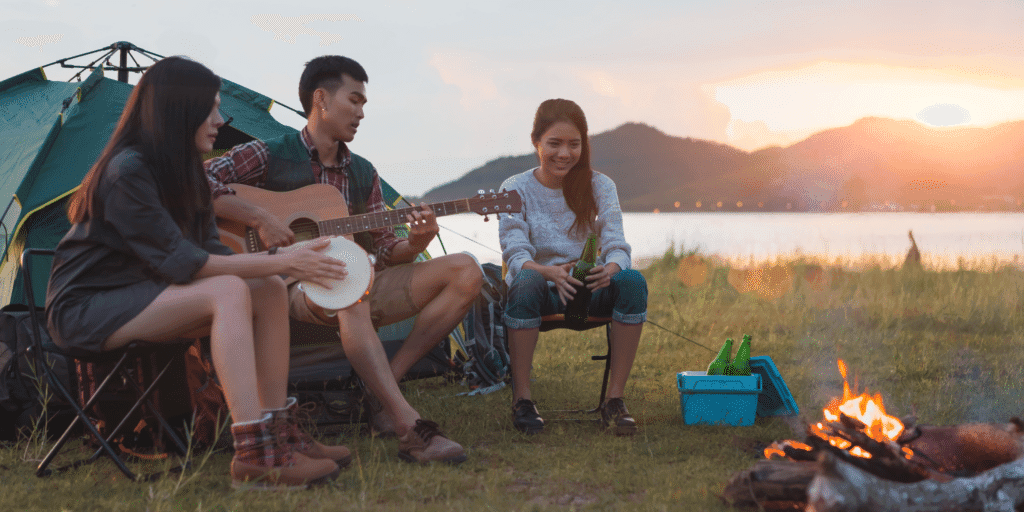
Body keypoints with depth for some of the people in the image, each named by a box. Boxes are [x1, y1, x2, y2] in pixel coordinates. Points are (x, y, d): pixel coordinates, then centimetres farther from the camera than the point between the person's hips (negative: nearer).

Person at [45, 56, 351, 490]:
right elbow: (183, 263, -24)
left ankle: (279, 434, -8)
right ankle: (254, 457, -36)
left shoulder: (180, 172, 8)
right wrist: (280, 262, -23)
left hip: (139, 294, 9)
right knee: (227, 292, -30)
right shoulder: (127, 173, -21)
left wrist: (284, 261, -10)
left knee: (270, 290, -8)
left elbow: (211, 252, 4)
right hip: (84, 309, -9)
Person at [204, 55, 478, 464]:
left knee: (466, 272, -9)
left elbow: (382, 250, 14)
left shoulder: (363, 173, 18)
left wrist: (415, 243, -8)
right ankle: (412, 430, -47)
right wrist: (260, 219, -20)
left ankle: (382, 391, -17)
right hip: (293, 287, -7)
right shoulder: (270, 155, 1)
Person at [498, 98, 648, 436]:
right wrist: (550, 272, -37)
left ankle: (615, 399, -25)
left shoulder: (599, 187, 3)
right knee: (526, 282, -37)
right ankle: (522, 399, -27)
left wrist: (610, 268, -33)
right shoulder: (516, 190, -2)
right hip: (542, 291, -2)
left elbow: (617, 247, -7)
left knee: (633, 281, -30)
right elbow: (515, 255, -14)